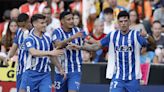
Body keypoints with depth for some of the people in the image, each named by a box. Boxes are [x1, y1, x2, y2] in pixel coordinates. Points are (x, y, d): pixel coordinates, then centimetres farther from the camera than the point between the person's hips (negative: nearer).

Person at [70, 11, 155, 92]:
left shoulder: (136, 35, -5)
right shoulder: (113, 35, 3)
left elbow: (153, 45, -16)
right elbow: (97, 46, 8)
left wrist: (147, 37, -37)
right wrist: (80, 47, -4)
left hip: (132, 77, -1)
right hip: (117, 77, 1)